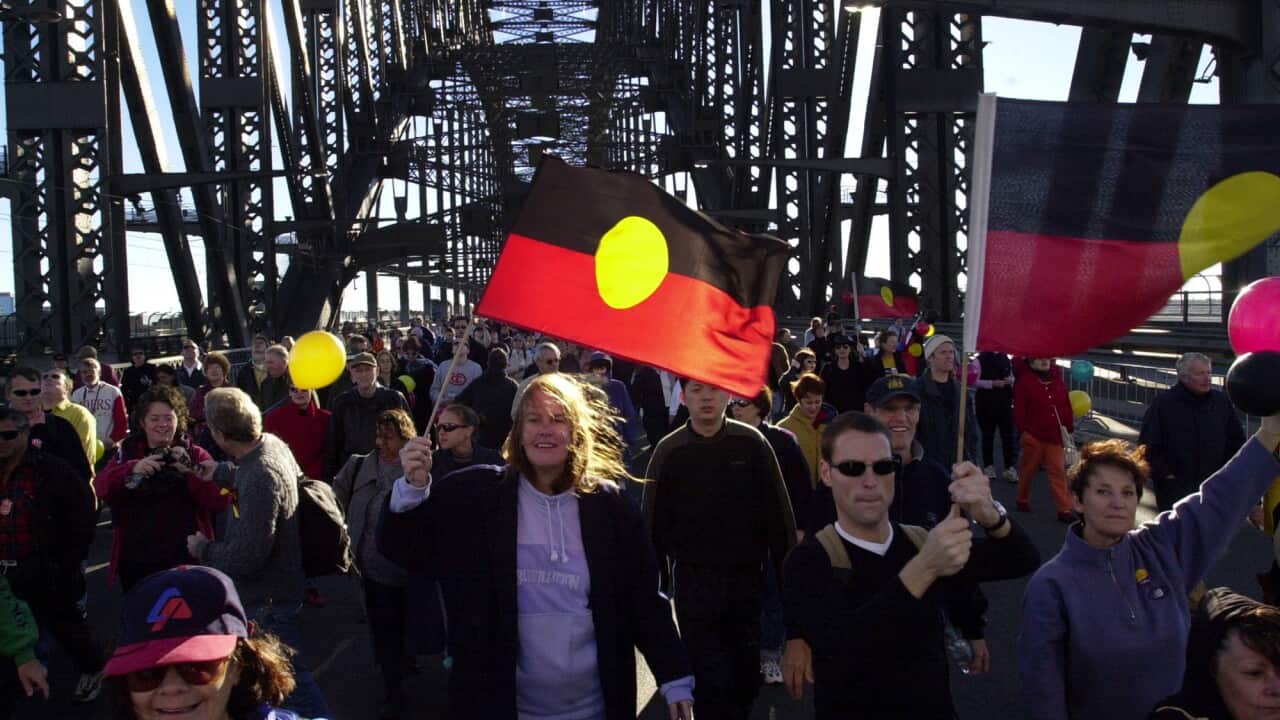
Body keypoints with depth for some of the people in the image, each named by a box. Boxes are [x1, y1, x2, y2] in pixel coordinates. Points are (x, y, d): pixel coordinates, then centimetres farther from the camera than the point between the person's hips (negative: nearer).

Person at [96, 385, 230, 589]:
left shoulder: (195, 454, 0)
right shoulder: (128, 452, 8)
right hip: (135, 561, 3)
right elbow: (100, 488, -9)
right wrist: (132, 469, -25)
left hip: (184, 560, -3)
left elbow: (221, 500, -12)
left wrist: (191, 470, -24)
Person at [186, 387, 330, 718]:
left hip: (270, 598, -10)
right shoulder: (271, 442, -7)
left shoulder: (260, 478, -34)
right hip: (275, 585, 10)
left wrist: (202, 548, -14)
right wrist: (215, 471, 20)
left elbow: (245, 557, -30)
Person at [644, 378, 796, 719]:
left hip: (747, 577, 1)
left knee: (746, 676, 12)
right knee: (711, 681, 1)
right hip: (694, 581, -1)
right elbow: (655, 524, -1)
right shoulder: (669, 452, -4)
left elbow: (778, 513, -1)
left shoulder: (752, 444, -4)